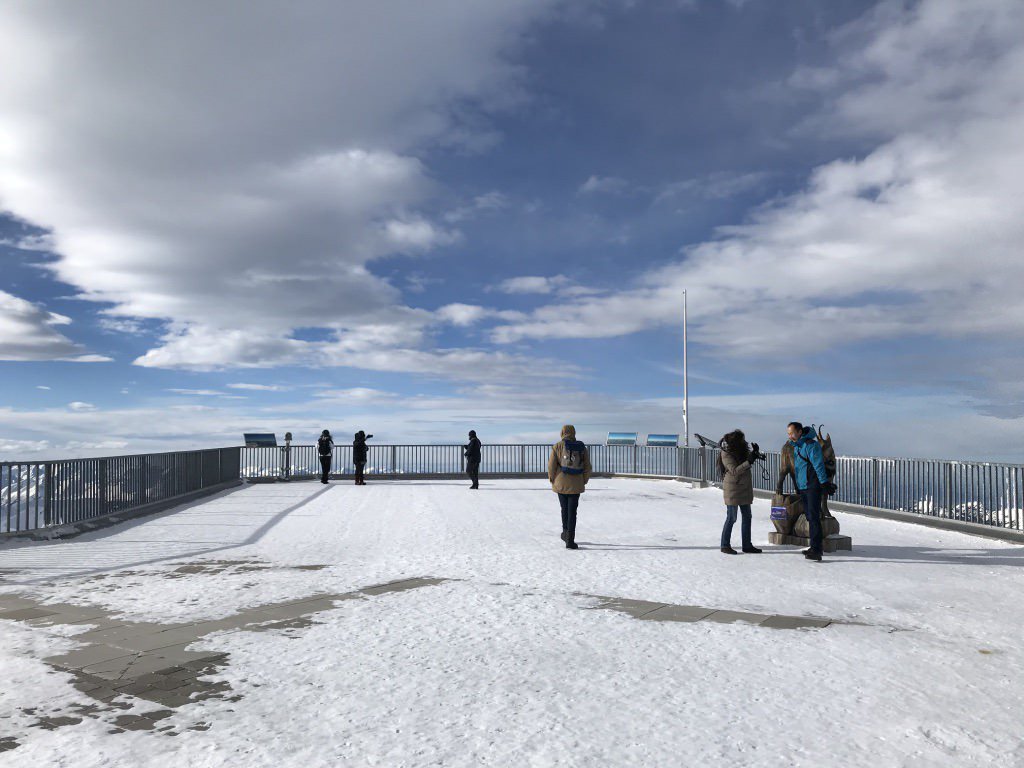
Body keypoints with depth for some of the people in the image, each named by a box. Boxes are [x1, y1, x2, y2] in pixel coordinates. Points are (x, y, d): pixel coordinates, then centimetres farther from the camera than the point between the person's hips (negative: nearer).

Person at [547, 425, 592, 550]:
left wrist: (552, 479, 6)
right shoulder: (582, 448, 2)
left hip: (561, 484, -1)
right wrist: (584, 481, 15)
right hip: (576, 485, 1)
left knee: (564, 509, 18)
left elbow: (551, 465, -9)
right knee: (572, 511, 2)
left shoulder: (557, 447, -6)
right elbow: (587, 467, 4)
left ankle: (566, 533, 33)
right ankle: (570, 540, -2)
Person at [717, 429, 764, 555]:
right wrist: (749, 461, -31)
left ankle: (747, 545, 18)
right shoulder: (726, 453, -16)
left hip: (744, 488, 8)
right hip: (732, 489, -8)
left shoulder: (741, 450, 6)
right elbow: (735, 471, -23)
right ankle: (725, 545, 7)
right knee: (731, 518, -3)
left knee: (747, 516, 10)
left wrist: (755, 453, -4)